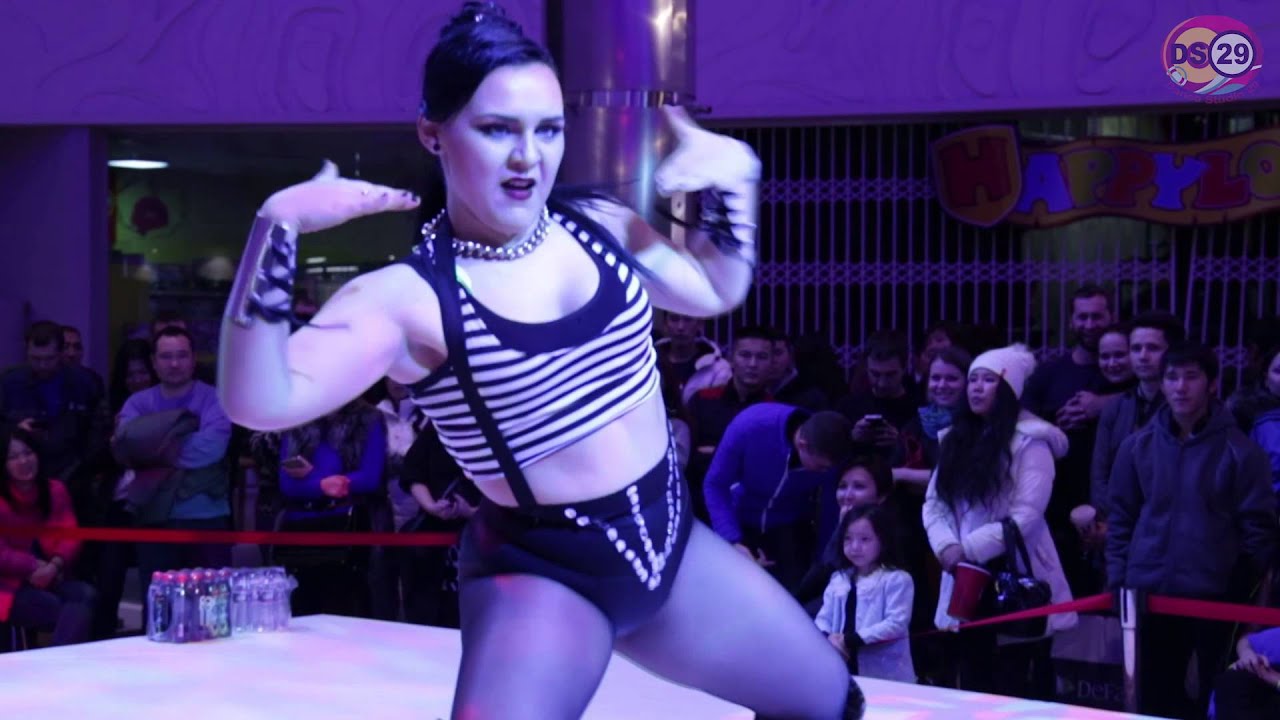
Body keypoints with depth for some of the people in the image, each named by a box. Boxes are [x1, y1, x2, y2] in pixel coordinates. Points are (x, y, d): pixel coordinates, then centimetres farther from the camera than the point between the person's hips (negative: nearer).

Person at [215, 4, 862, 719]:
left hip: (667, 538, 7)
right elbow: (261, 400, -34)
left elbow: (715, 290, 18)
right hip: (542, 575, -6)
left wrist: (734, 176, 3)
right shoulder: (408, 298, -20)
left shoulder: (598, 226, -2)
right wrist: (276, 229, -42)